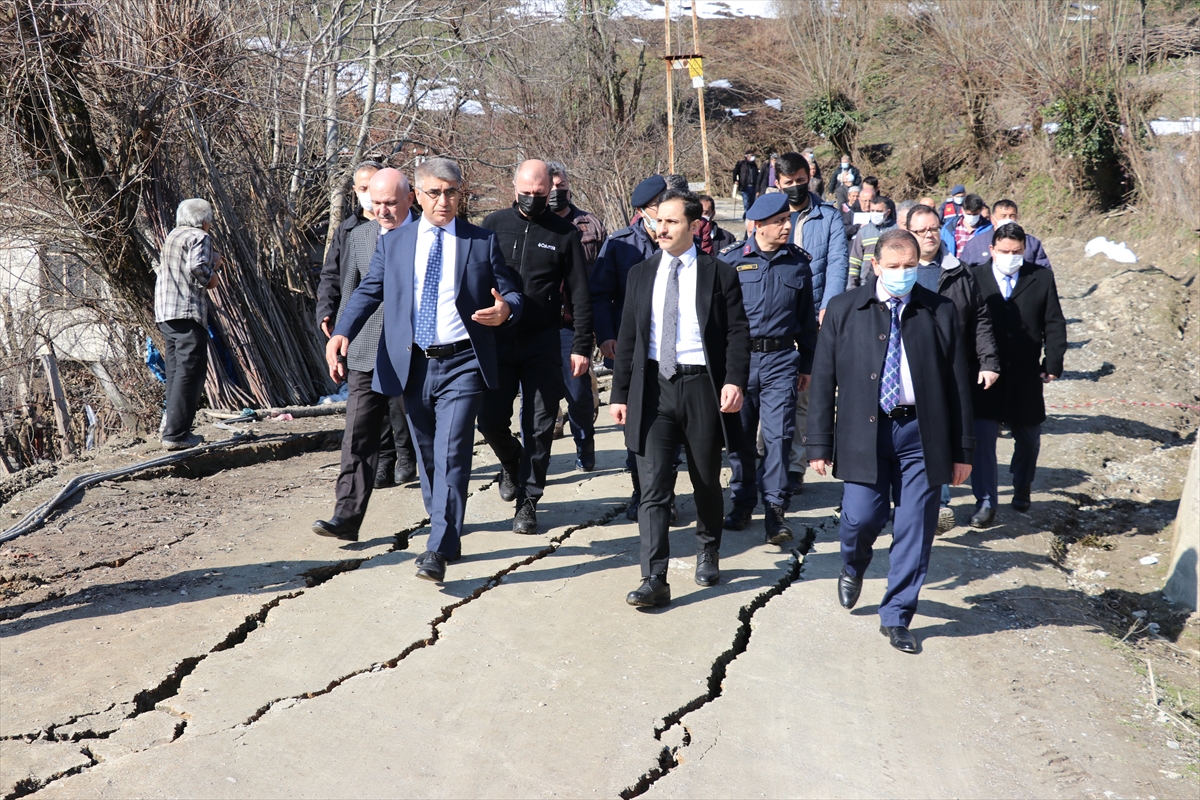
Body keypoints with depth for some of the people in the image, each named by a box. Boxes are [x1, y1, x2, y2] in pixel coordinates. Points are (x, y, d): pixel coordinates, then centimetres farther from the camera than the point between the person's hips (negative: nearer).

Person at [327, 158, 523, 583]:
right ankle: (446, 539, 27)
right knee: (427, 457, 12)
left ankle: (438, 552, -12)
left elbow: (511, 294, 6)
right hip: (411, 367, 3)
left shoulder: (483, 242, 4)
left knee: (451, 454, -13)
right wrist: (341, 333, -11)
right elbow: (368, 292, 6)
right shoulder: (393, 243, 9)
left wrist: (504, 310, -19)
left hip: (461, 365, -3)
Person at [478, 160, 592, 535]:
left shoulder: (564, 233, 1)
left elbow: (580, 296, 3)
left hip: (542, 344, -1)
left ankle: (527, 500, 14)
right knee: (490, 420, 1)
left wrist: (582, 347, -2)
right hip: (495, 340, 1)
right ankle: (511, 464, 32)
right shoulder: (494, 224, 4)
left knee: (539, 426, 1)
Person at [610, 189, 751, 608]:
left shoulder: (719, 274, 1)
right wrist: (620, 393, 7)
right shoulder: (641, 274, 10)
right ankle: (654, 580, -6)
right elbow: (628, 337, 11)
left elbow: (738, 333, -3)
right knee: (654, 486, -6)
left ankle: (708, 551, 37)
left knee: (706, 481, 12)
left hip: (701, 386, -1)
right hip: (653, 387, 2)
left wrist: (735, 381, -17)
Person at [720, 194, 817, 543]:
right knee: (740, 434, 7)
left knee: (778, 433, -7)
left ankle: (775, 507, 0)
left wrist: (806, 365, 14)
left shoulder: (798, 262, 6)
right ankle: (742, 501, 22)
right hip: (739, 356, 0)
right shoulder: (731, 260, 1)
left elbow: (807, 317, 13)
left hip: (781, 359, 0)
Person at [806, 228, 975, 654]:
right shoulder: (844, 310, 2)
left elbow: (958, 383, 6)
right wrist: (820, 444, -1)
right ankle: (853, 567, 31)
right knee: (861, 517, -6)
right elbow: (823, 379, 2)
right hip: (864, 432, -1)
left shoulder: (940, 312, 4)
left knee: (915, 530, 2)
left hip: (921, 432, 1)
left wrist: (962, 450, 5)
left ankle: (896, 617, 18)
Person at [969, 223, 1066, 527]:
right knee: (982, 437, -8)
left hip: (1026, 376, 2)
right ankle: (986, 501, -1)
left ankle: (1022, 487, 41)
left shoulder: (1042, 278, 3)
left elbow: (1054, 324, 4)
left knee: (1028, 437, 17)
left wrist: (1053, 362, -4)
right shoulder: (974, 279, -3)